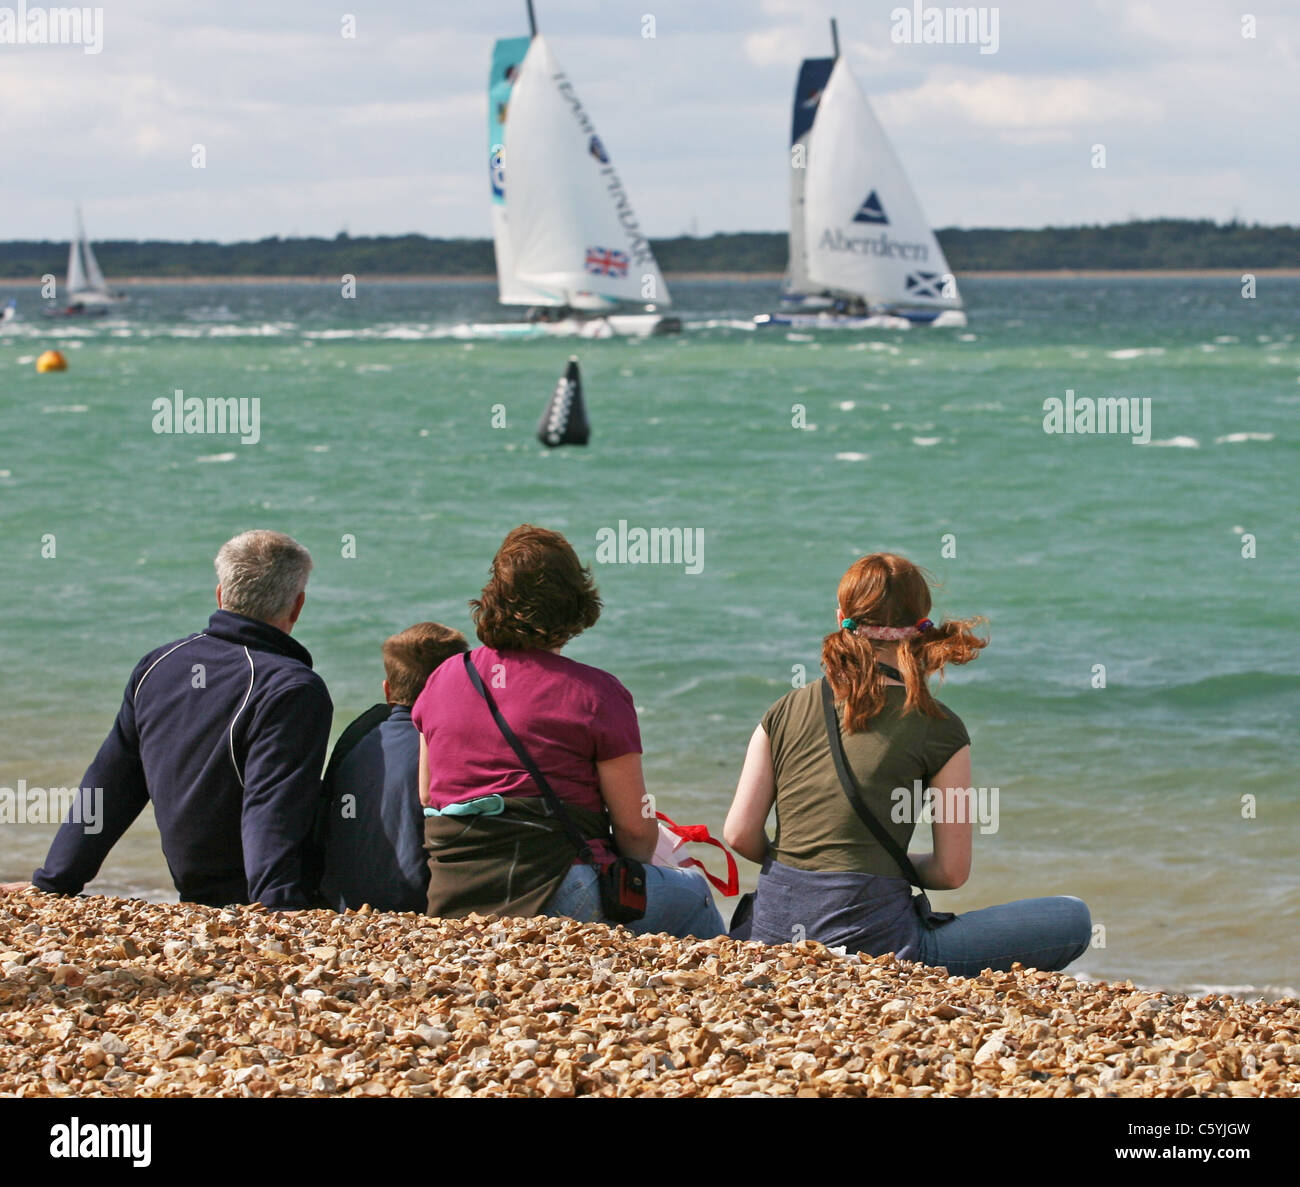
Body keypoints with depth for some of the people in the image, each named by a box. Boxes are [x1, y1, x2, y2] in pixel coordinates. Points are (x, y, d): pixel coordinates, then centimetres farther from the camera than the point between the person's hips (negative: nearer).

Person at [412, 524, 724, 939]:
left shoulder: (443, 679, 10)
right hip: (553, 900, -6)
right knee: (692, 893, 19)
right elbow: (635, 830, -4)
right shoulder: (596, 693, -6)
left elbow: (425, 800, 18)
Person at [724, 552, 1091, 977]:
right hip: (870, 940, -4)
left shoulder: (784, 712, 9)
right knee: (1073, 918, 5)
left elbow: (740, 835, 5)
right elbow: (952, 872, 1)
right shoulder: (938, 728, -1)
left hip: (771, 933, 5)